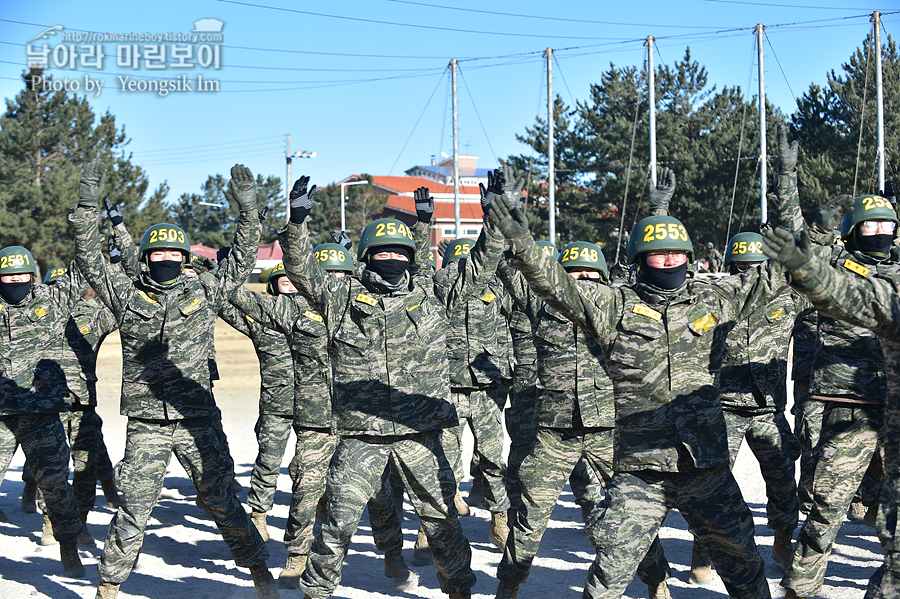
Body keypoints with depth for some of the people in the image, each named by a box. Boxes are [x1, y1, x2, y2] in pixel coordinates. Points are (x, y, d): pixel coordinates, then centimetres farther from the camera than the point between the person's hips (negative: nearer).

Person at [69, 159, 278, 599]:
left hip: (195, 420, 1)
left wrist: (247, 208, -4)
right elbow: (89, 258, 1)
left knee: (221, 501, 5)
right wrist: (87, 204, -9)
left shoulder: (204, 293, 8)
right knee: (134, 510, 0)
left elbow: (241, 260, 6)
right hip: (145, 424, 0)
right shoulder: (126, 295, 6)